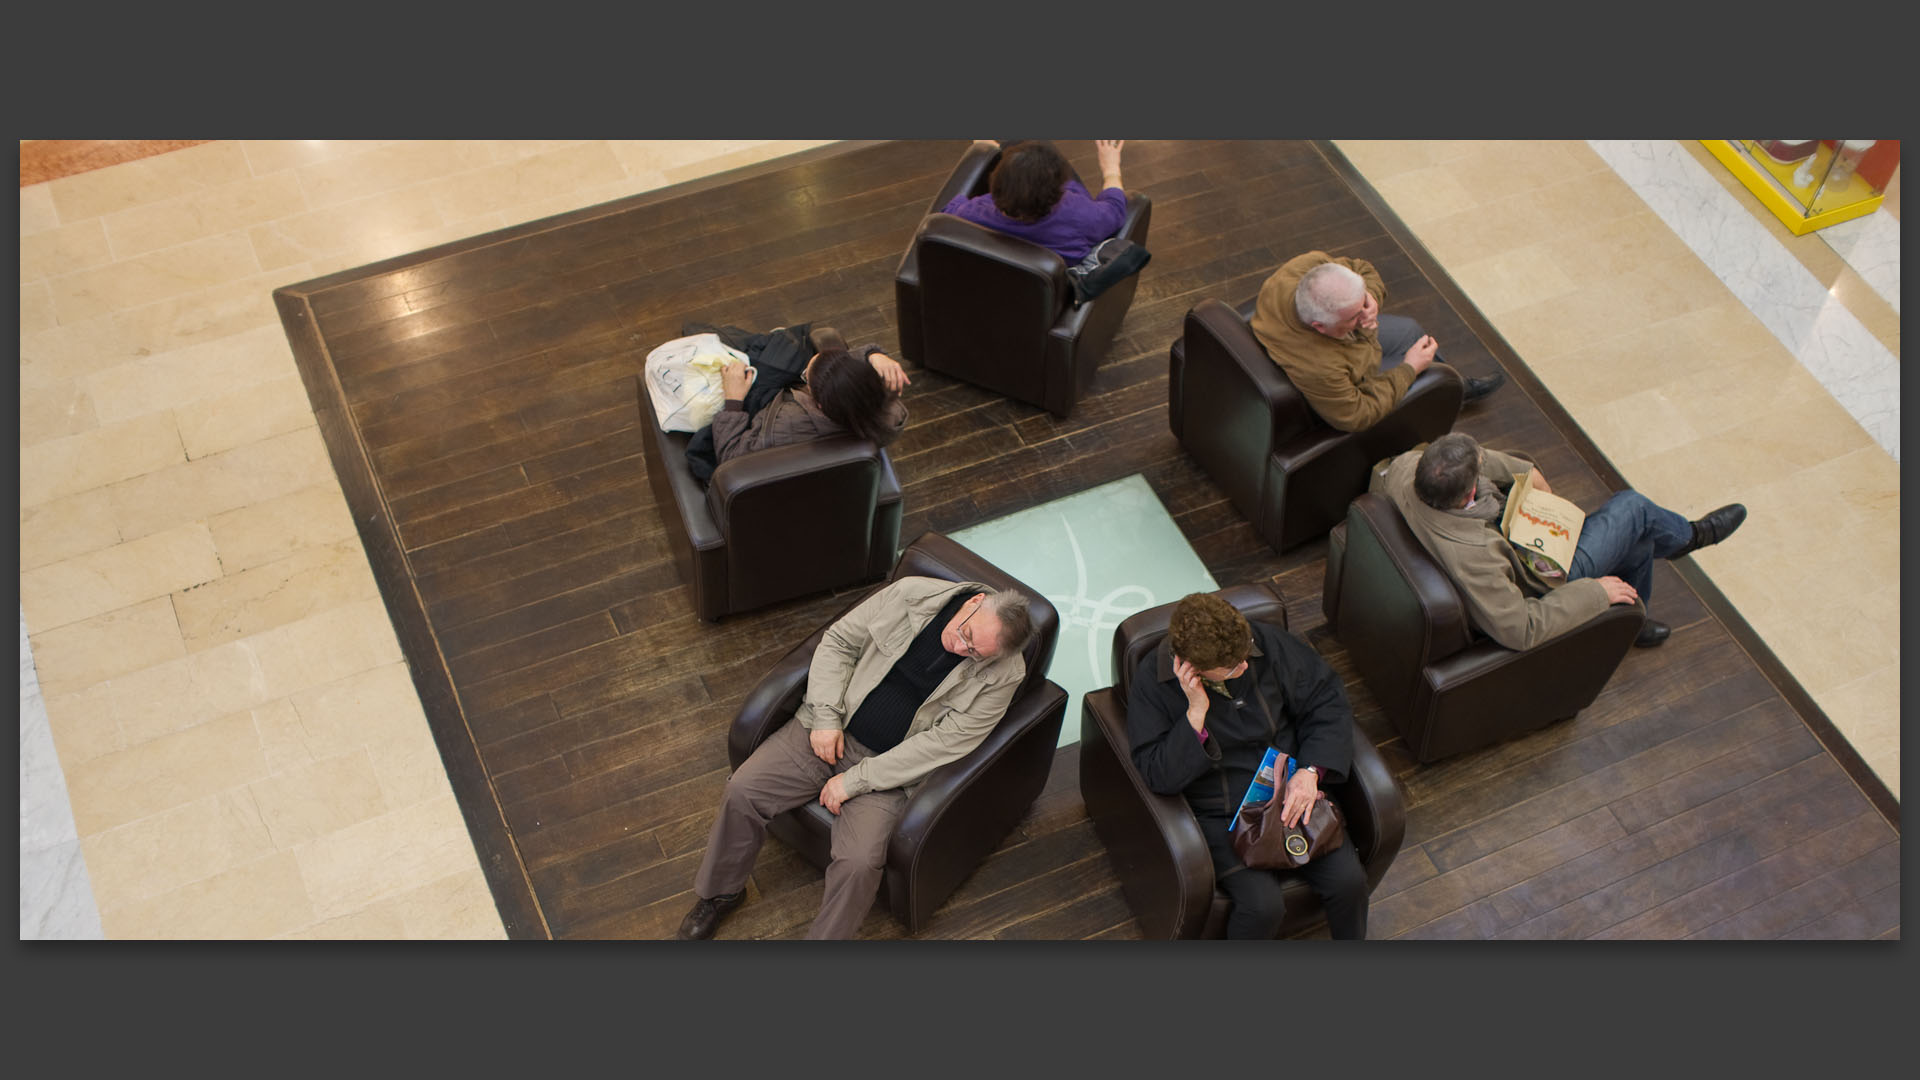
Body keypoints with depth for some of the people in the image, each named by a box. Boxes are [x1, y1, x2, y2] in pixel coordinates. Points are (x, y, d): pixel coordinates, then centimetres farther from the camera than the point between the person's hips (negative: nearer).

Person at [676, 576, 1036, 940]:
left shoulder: (1003, 675, -15)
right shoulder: (912, 594, -9)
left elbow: (945, 742, -16)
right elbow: (838, 641, 2)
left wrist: (855, 780, -16)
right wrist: (827, 717, -9)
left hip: (889, 767, -3)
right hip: (831, 732, 3)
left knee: (859, 862, -25)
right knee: (742, 791, -11)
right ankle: (720, 891, 15)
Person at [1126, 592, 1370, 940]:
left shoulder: (1267, 643, -8)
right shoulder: (1152, 680, -14)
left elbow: (1328, 701, 1)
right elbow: (1158, 777, -15)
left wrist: (1310, 771, -12)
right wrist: (1196, 712, -25)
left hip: (1291, 795, 3)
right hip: (1220, 816, -3)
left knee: (1348, 879, -14)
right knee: (1262, 905, -25)